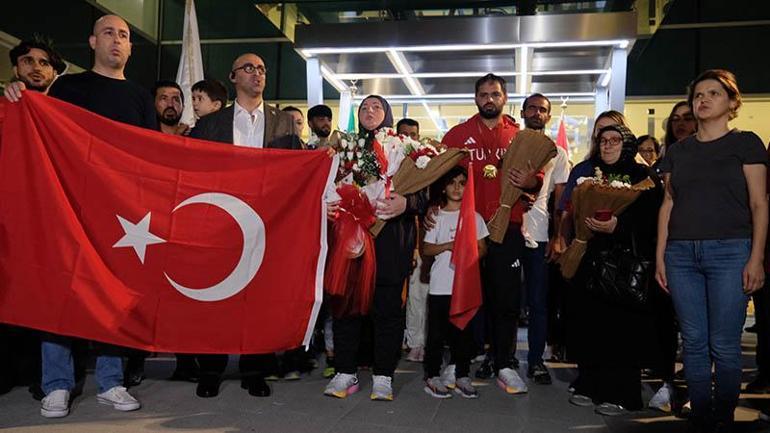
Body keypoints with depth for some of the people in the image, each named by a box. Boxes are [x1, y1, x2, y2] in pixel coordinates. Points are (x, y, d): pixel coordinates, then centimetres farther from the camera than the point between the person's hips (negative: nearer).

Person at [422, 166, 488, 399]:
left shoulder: (474, 217, 11)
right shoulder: (437, 217, 5)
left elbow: (482, 248, 10)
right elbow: (427, 249, 1)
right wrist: (448, 246, -15)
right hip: (441, 285, -2)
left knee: (464, 332, 5)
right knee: (437, 332, 0)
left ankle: (462, 376, 15)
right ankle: (432, 376, 9)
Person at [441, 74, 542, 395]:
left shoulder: (520, 136, 12)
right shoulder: (458, 135, 9)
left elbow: (538, 176, 10)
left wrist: (529, 181, -12)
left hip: (506, 227, 1)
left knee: (507, 297, 3)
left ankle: (503, 365, 12)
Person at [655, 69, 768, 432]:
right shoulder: (678, 151, 15)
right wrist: (660, 256, 8)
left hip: (730, 252, -3)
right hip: (682, 253, 4)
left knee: (724, 345, -3)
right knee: (693, 342, 5)